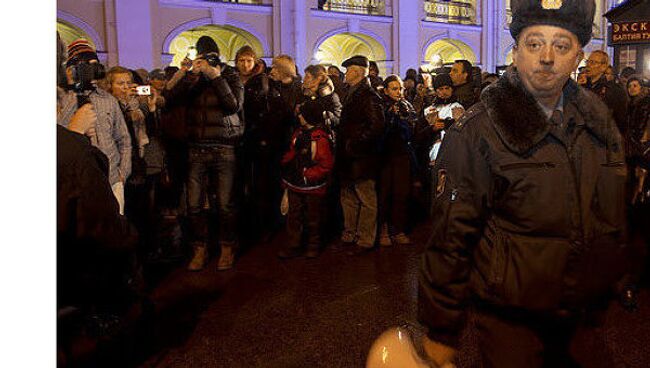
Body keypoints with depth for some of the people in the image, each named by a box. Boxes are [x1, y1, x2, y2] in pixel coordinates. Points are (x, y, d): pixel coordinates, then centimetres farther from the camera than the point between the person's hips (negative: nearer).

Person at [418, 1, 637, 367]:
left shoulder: (598, 119, 1)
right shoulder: (475, 131, -16)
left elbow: (616, 213, 14)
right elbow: (451, 234, -18)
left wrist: (614, 276, 16)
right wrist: (441, 331, -16)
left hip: (580, 308, 6)